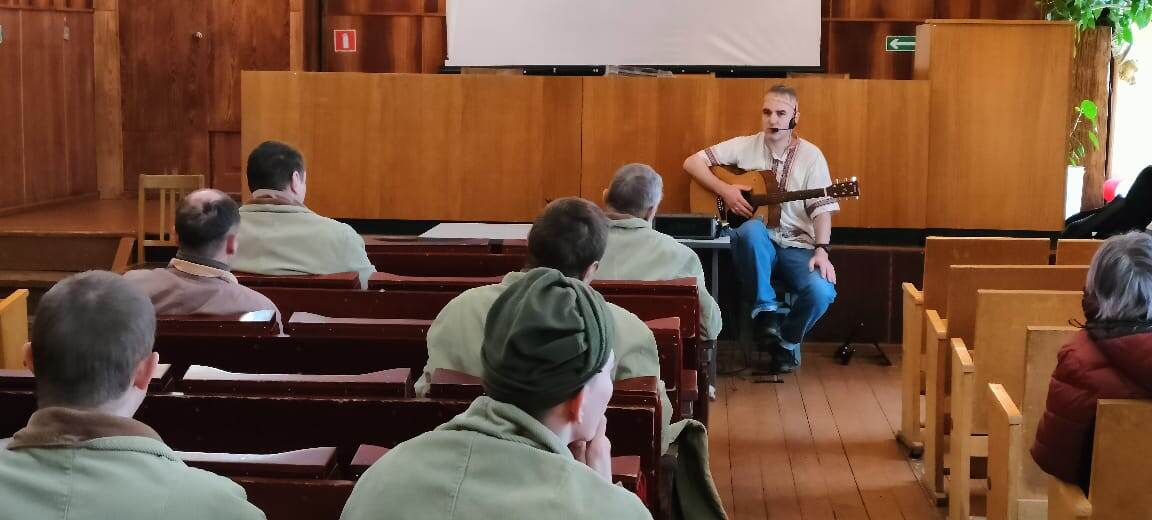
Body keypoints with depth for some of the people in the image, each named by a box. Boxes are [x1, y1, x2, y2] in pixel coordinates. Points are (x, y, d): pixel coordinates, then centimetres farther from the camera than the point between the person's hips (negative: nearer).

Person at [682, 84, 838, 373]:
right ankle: (764, 311, -22)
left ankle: (788, 340, 5)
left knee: (822, 291, -28)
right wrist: (725, 190, -11)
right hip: (755, 242, 0)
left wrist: (821, 250, -20)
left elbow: (822, 208, -5)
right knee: (753, 229, -38)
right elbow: (692, 162, 3)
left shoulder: (810, 156, 3)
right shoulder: (744, 147, 5)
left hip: (796, 246, 1)